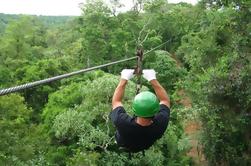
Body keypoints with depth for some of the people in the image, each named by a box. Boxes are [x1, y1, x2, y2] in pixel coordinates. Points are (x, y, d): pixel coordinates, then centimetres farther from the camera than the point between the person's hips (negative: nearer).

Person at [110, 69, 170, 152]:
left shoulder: (123, 123, -46)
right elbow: (165, 100, -23)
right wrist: (152, 79, -21)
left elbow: (116, 101, -26)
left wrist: (124, 79, -20)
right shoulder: (160, 125, -42)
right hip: (146, 146, 1)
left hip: (123, 145, -1)